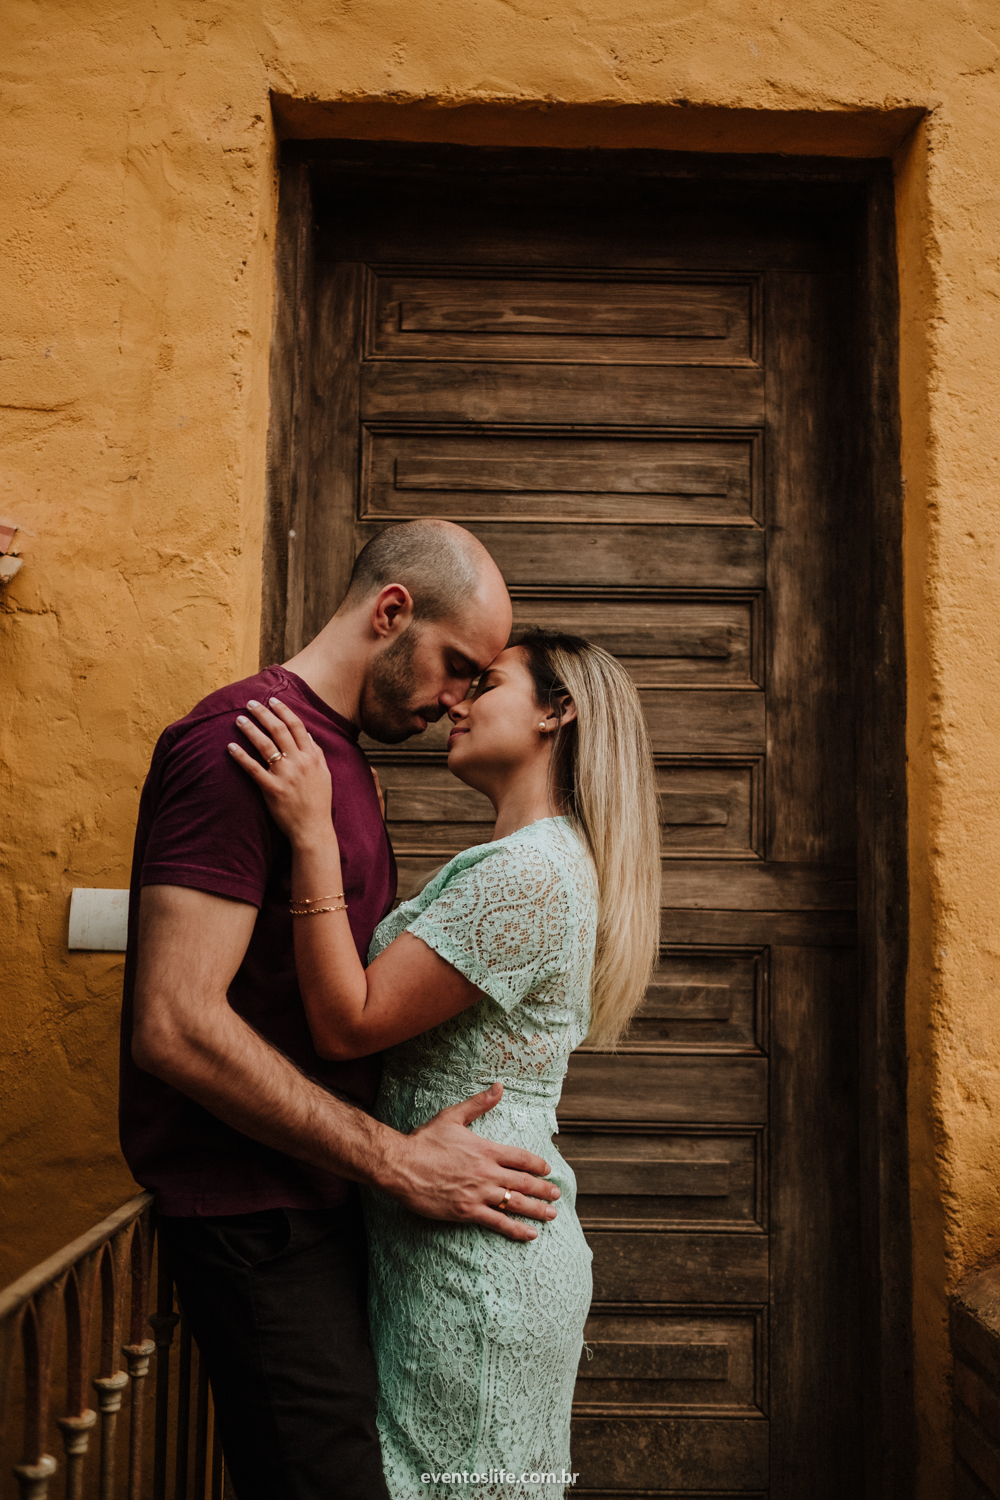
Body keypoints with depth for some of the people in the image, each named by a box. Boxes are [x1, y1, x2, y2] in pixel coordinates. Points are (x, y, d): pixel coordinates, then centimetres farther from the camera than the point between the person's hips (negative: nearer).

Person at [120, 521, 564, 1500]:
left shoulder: (339, 750, 16)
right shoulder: (240, 740, -17)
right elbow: (174, 1025, -25)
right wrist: (397, 1160, -20)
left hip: (318, 1197, 9)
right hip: (254, 1211, -9)